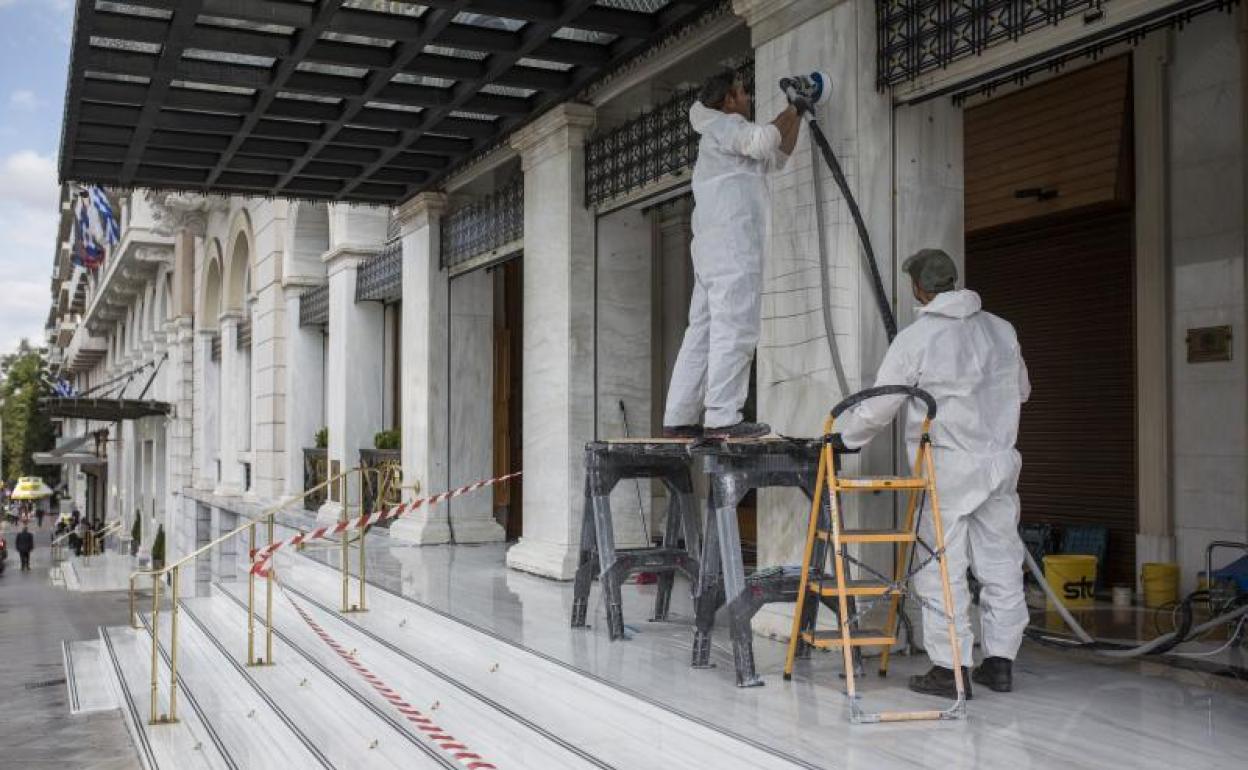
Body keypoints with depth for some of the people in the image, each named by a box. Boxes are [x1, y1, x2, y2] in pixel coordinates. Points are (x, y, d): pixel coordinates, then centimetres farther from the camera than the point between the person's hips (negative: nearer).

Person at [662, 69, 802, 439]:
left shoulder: (722, 137, 33)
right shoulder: (723, 125, 4)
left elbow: (776, 157, 39)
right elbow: (761, 141, -15)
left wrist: (797, 117, 35)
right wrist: (786, 117, 3)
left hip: (710, 248, 10)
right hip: (732, 242, -10)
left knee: (703, 332, 5)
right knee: (734, 329, -14)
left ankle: (679, 419, 2)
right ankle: (722, 418, -18)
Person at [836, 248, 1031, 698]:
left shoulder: (915, 339, -10)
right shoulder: (1001, 330, 6)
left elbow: (876, 408, -5)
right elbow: (1022, 390, 20)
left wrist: (844, 436, 12)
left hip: (945, 469, -5)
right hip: (1000, 464, 5)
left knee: (941, 569, 2)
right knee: (1001, 564, 11)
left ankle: (949, 668, 3)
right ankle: (1000, 662, 18)